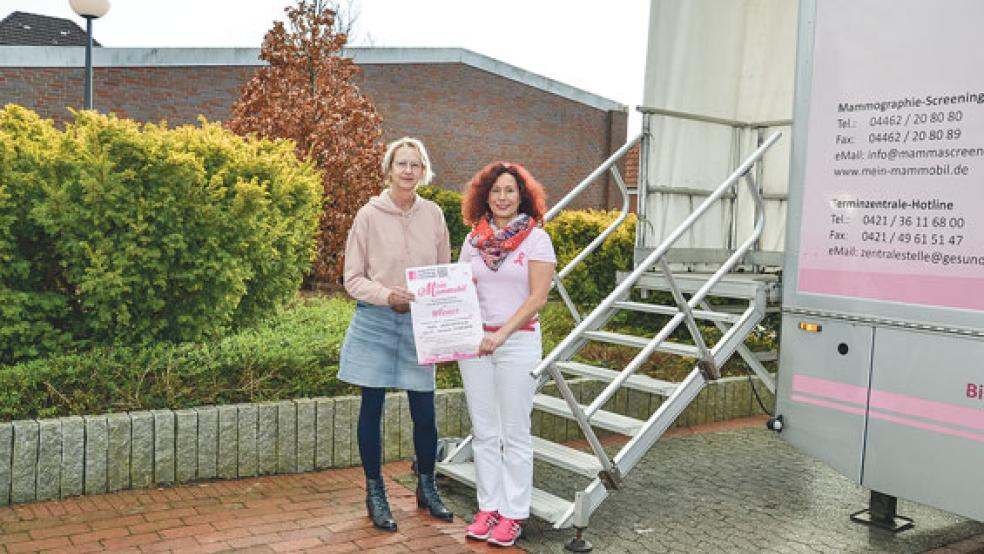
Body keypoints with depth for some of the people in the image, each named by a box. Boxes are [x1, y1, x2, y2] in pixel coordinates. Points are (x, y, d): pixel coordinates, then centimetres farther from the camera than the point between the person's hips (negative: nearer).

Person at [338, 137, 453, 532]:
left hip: (419, 323, 2)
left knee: (424, 413, 6)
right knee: (371, 409, 7)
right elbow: (353, 279, -4)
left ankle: (426, 488, 28)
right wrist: (387, 295, -20)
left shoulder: (433, 214, 4)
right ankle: (375, 492, 24)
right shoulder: (369, 214, -5)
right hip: (376, 322, -2)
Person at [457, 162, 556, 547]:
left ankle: (514, 513, 13)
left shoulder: (536, 239, -5)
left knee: (514, 434, 3)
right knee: (483, 432, 9)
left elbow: (537, 298, -11)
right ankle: (488, 507, 20)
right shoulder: (473, 240, 7)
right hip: (474, 341, 4)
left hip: (518, 342, -4)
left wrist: (501, 335, -20)